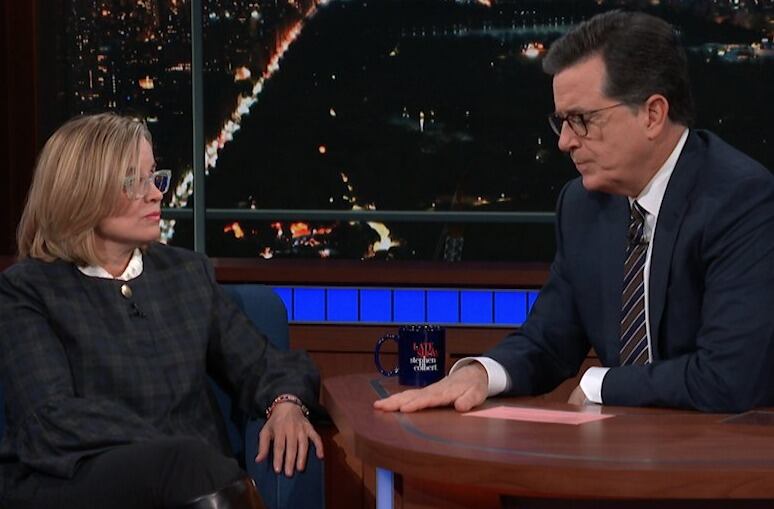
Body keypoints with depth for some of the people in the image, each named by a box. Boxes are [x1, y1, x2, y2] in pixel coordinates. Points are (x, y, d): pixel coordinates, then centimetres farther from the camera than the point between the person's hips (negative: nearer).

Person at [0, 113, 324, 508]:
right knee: (191, 463, -35)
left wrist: (286, 403, -7)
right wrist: (183, 457, -20)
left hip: (189, 477, 4)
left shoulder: (188, 273, 19)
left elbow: (259, 365, 18)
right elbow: (54, 419, -10)